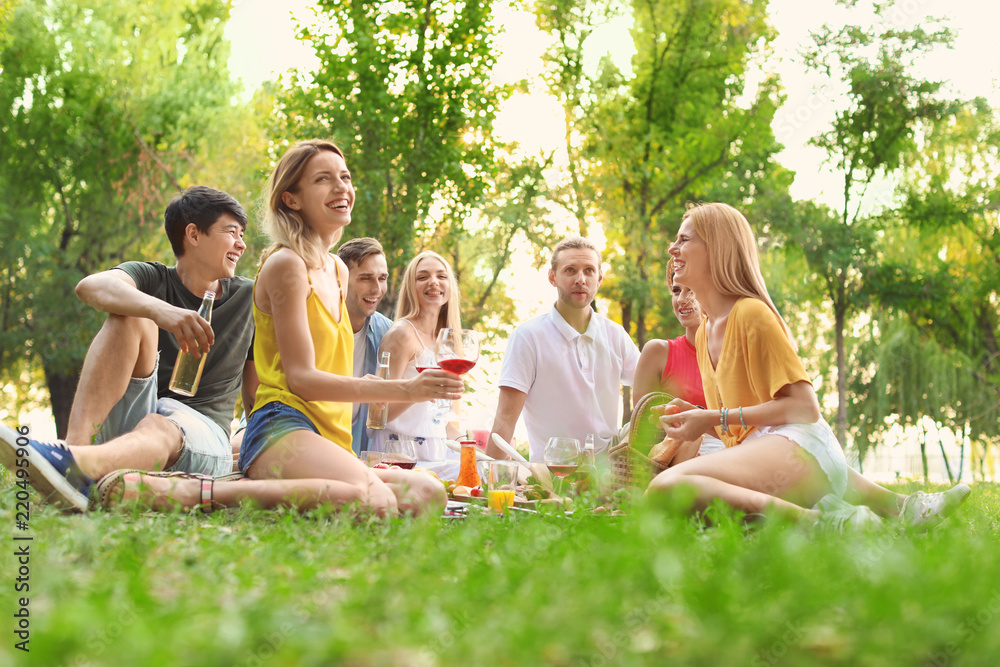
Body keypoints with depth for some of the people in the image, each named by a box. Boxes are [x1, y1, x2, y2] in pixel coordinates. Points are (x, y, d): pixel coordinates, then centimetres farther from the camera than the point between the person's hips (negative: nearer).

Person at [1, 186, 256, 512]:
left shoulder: (250, 299, 10)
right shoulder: (152, 279, 4)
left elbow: (257, 393, 11)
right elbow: (90, 286, -20)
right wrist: (159, 309, -39)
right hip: (125, 422, 1)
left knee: (158, 429, -37)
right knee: (132, 317, -21)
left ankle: (79, 463, -73)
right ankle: (76, 442, -44)